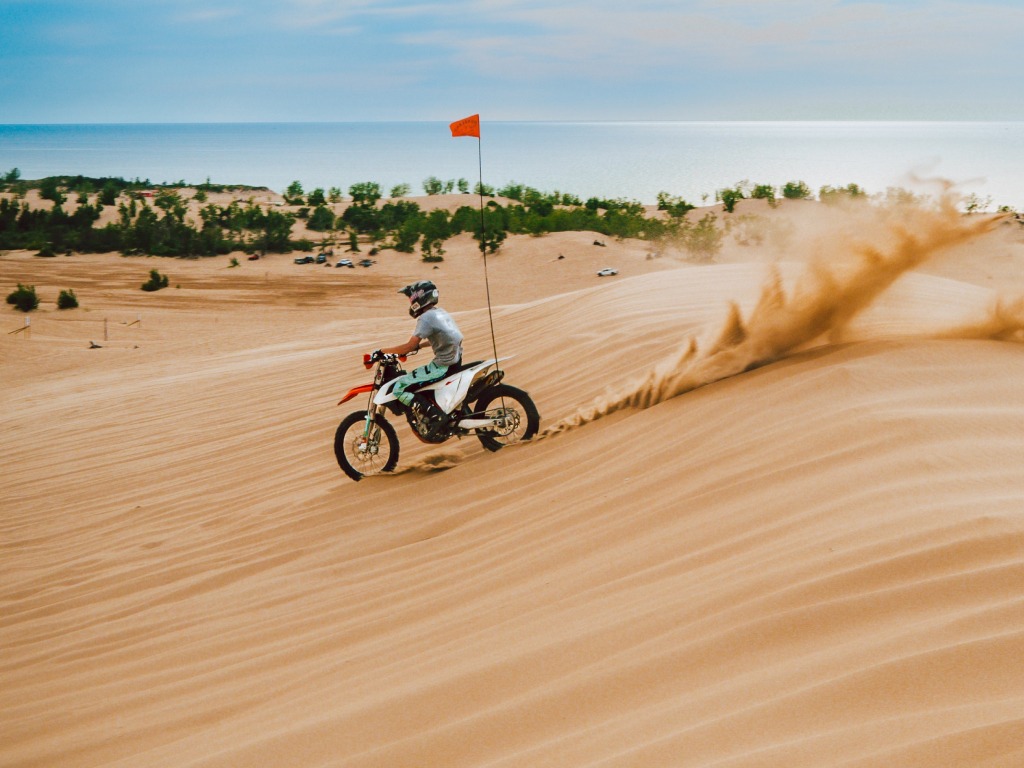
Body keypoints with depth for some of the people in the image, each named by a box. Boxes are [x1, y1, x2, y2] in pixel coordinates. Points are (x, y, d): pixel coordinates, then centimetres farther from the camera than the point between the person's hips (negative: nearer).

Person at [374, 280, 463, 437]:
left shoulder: (426, 318, -14)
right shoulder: (441, 313, 13)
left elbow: (409, 347, -20)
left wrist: (383, 351, -10)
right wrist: (419, 345, 35)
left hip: (443, 366, -10)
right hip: (455, 360, 10)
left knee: (399, 389, -11)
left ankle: (435, 415, -18)